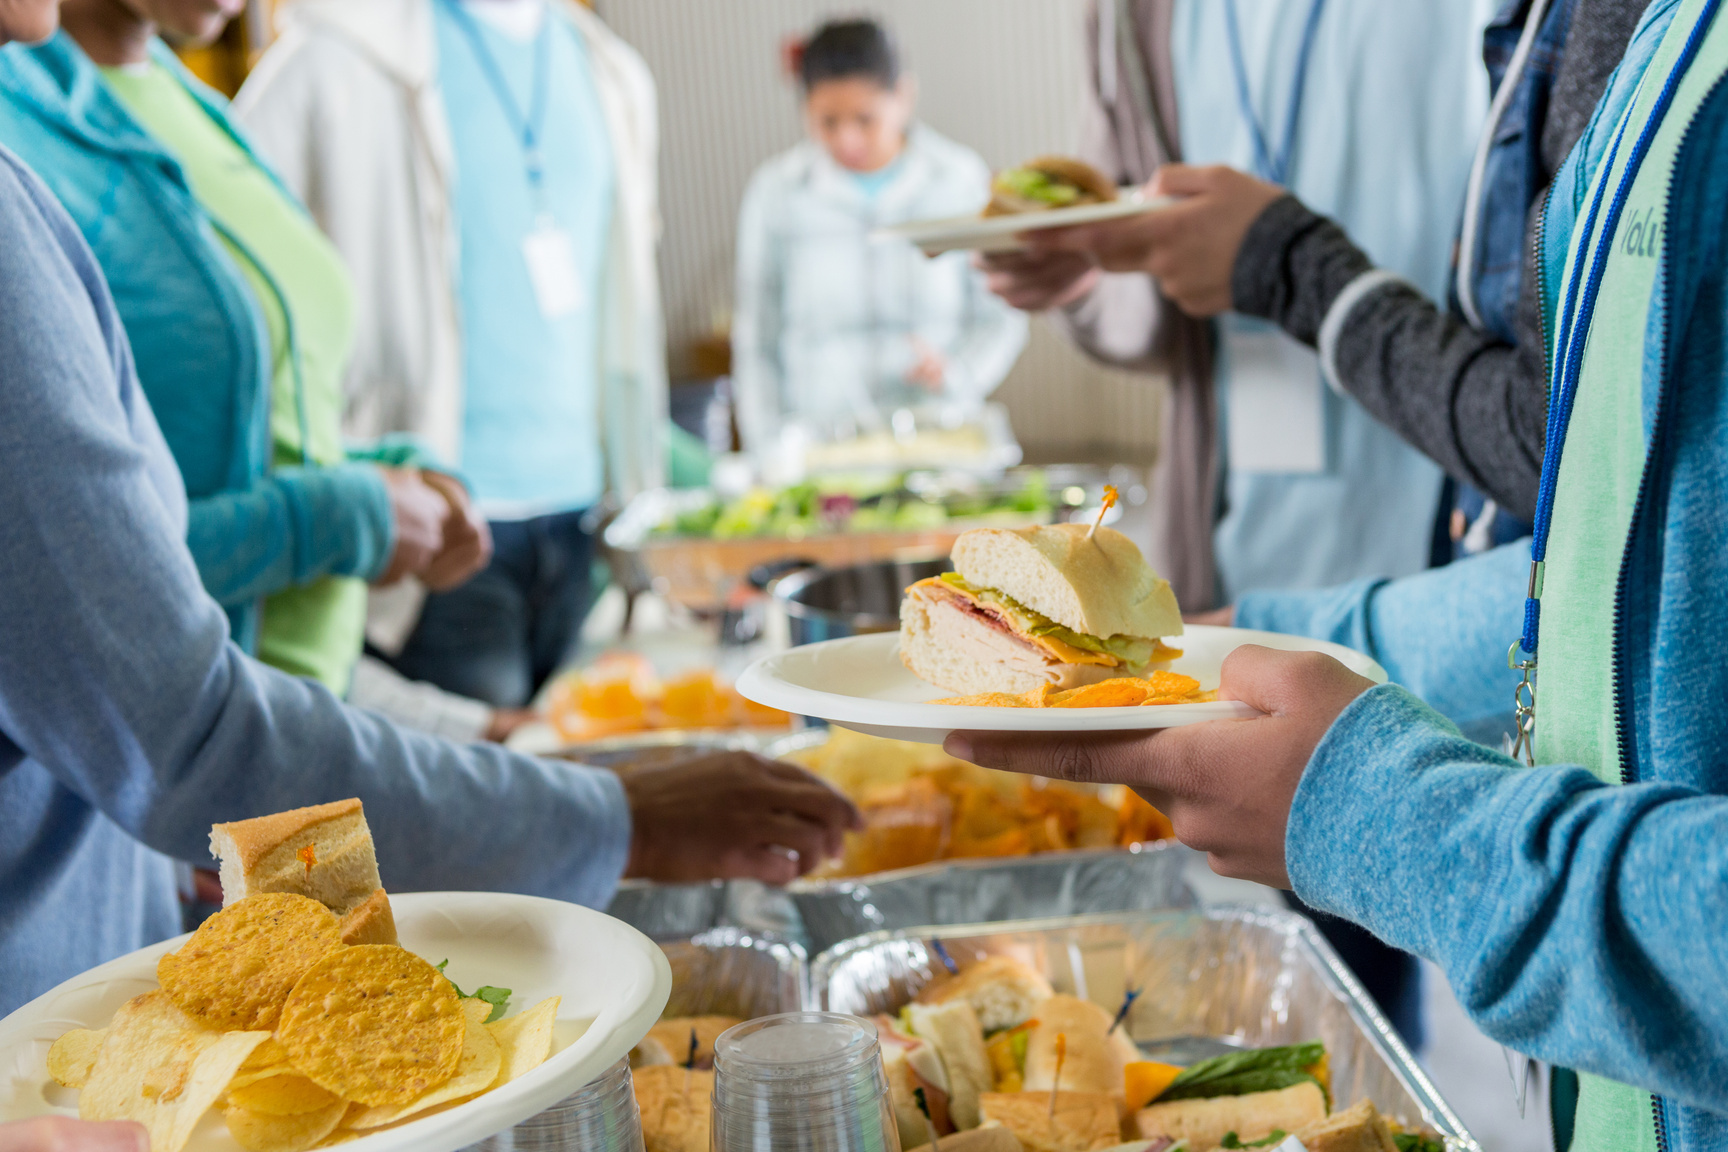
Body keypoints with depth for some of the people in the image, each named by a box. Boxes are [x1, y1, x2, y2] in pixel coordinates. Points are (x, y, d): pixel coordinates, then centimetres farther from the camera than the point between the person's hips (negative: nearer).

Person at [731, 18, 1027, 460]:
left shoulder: (960, 180, 4)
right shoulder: (776, 192, 3)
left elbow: (1001, 316, 11)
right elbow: (757, 341, 8)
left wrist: (955, 372, -8)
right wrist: (775, 453, 2)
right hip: (820, 449, 0)